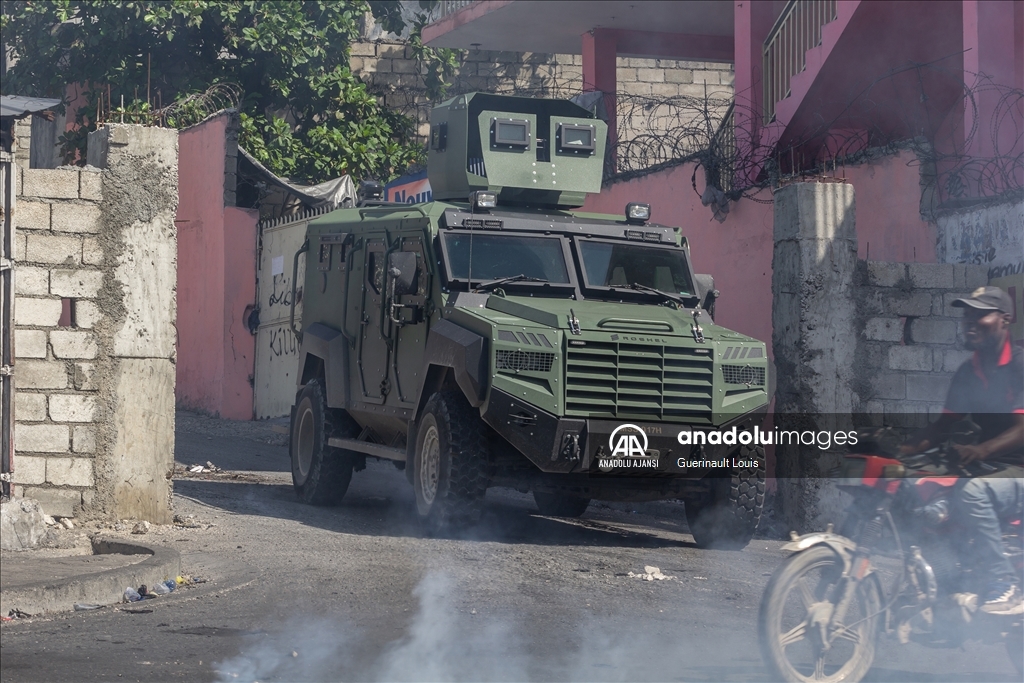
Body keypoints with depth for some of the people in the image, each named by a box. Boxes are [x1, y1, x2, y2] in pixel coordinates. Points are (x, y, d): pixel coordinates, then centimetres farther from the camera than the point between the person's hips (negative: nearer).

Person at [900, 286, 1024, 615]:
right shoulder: (968, 372, 9)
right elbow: (944, 424, 10)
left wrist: (981, 450, -40)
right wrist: (906, 447, -9)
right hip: (989, 469, 8)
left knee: (973, 493, -37)